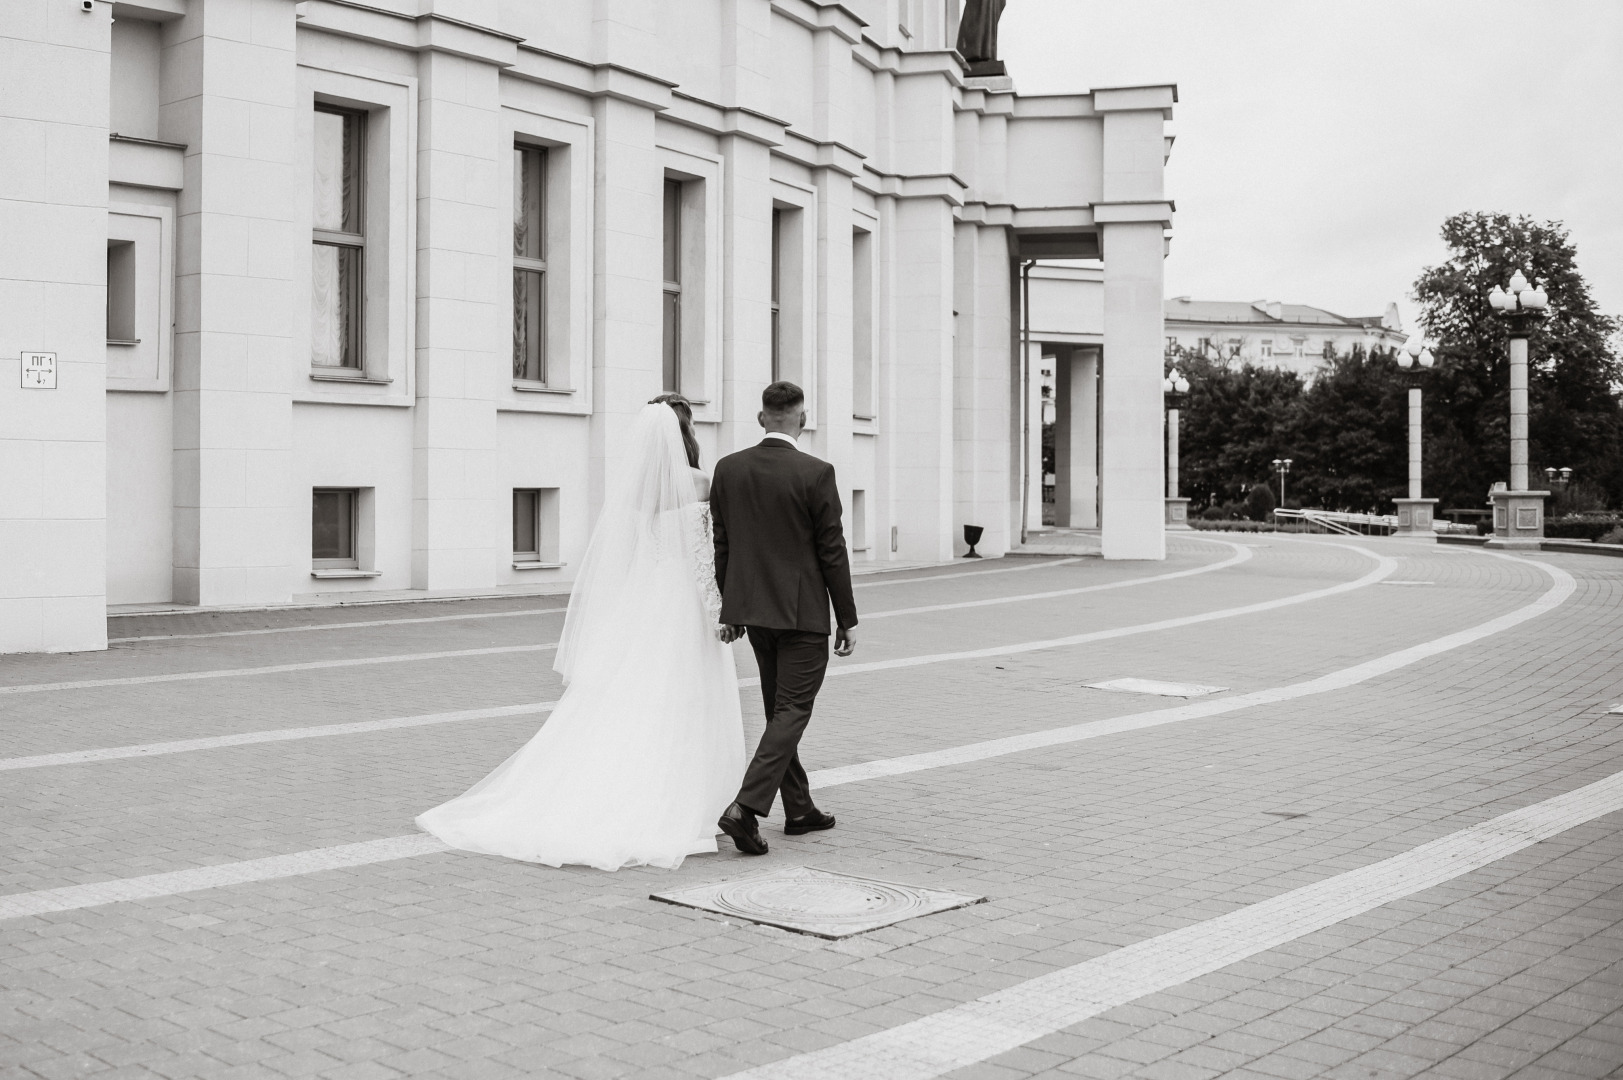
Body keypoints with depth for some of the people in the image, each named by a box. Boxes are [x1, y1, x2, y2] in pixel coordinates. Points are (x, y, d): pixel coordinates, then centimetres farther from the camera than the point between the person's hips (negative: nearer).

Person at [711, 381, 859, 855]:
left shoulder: (728, 469, 1)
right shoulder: (815, 473, -13)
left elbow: (720, 545, 6)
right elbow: (832, 552, -10)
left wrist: (731, 609, 15)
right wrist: (848, 619, -2)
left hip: (753, 608, 6)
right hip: (803, 612, -6)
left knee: (780, 710, 16)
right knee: (792, 712, -1)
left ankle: (799, 809, 25)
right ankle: (746, 807, -14)